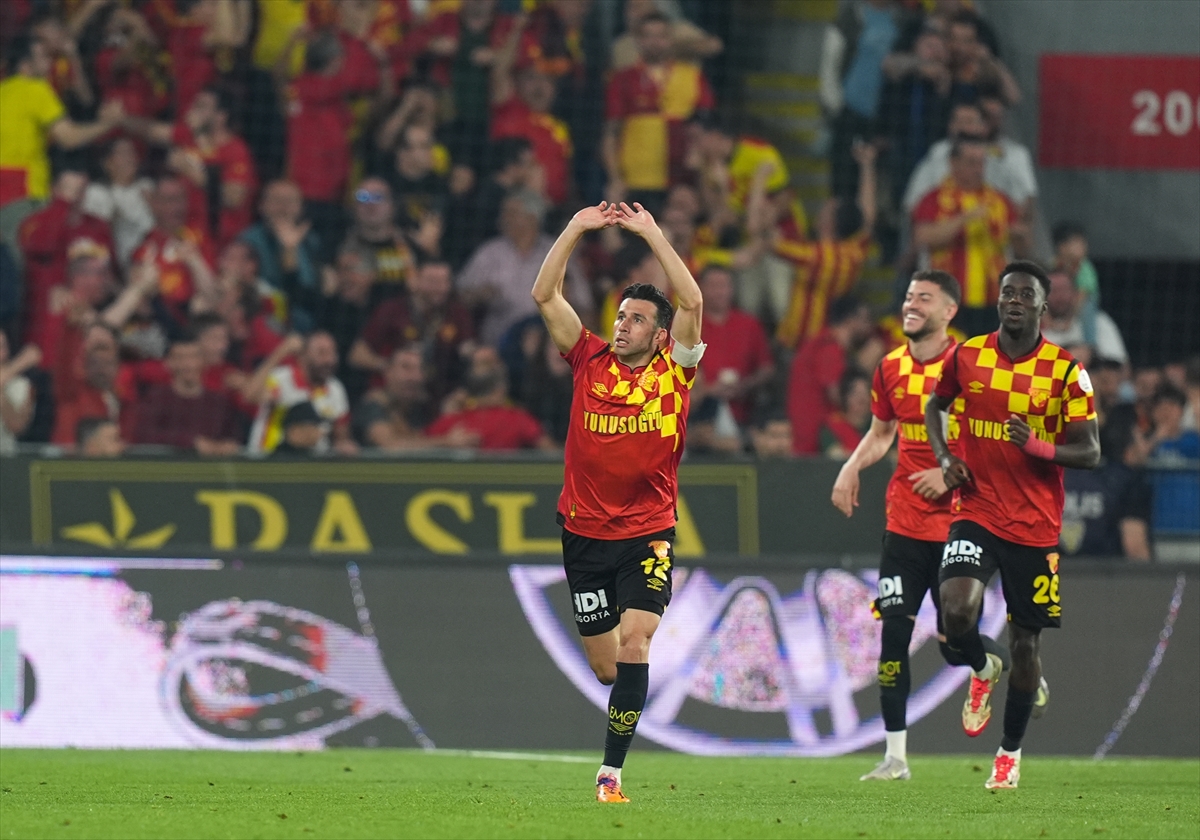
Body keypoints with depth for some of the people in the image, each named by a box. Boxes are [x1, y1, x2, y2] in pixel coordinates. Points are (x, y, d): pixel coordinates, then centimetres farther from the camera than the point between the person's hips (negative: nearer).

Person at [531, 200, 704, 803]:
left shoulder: (673, 370, 1)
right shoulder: (590, 362, 6)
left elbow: (692, 303, -11)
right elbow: (544, 296, 2)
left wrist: (651, 233, -8)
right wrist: (576, 230, -3)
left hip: (648, 534, -3)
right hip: (584, 532, 3)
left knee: (633, 646, -17)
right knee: (604, 665, 6)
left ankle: (611, 771, -16)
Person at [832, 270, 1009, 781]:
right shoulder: (891, 368, 6)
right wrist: (851, 469, 4)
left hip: (958, 522, -4)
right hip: (905, 522, 4)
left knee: (955, 643, -2)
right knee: (894, 631, -5)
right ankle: (895, 755, -1)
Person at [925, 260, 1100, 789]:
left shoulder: (1066, 372, -5)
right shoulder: (967, 358, 1)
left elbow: (1089, 452, -5)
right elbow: (935, 406, 20)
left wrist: (1038, 447, -23)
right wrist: (945, 458, 2)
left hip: (1035, 525, 0)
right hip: (976, 512, 1)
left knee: (1025, 642, 6)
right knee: (956, 612, -23)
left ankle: (1011, 751, 25)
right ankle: (983, 671, 12)